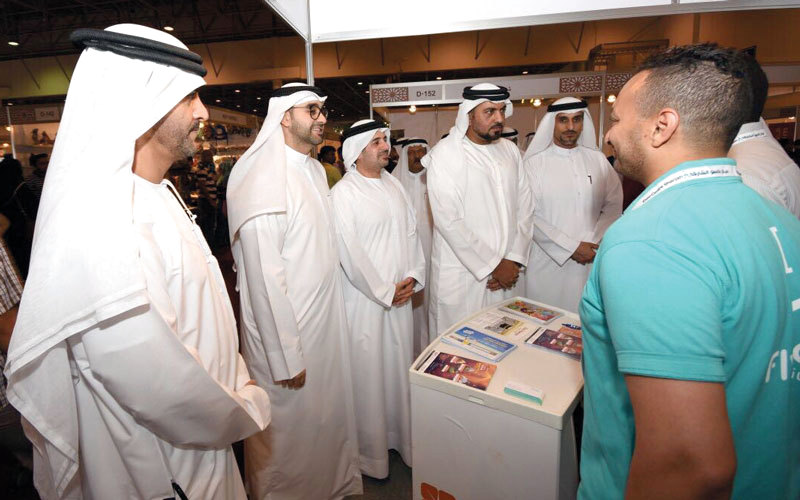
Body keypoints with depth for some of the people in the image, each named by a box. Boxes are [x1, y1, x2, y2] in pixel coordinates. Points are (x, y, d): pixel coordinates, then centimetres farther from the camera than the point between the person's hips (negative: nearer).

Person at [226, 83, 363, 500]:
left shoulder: (315, 169, 9)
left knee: (328, 414, 23)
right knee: (291, 424, 11)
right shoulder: (263, 179, -20)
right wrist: (285, 358, -20)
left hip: (325, 320, 9)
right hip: (285, 328, -8)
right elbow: (264, 277, -22)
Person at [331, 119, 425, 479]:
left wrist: (413, 277, -2)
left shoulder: (394, 185, 10)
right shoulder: (343, 193, -10)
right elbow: (350, 253, -15)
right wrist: (384, 291, -12)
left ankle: (400, 437, 33)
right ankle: (371, 453, 24)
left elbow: (412, 232, 10)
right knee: (369, 374, 5)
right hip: (364, 298, -6)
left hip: (401, 294, 6)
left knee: (400, 367, 14)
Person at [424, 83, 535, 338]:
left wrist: (514, 260, -3)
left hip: (505, 273, 5)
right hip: (461, 275, -5)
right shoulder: (444, 155, -9)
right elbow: (449, 222, -16)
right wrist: (493, 265, -12)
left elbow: (525, 208, 8)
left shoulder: (509, 150, 9)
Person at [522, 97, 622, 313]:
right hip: (548, 261, -2)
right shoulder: (534, 163, -2)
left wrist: (592, 243, -6)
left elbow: (614, 205, 8)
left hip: (590, 262, 3)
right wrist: (572, 248, -11)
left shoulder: (598, 159, 8)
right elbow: (530, 216, -8)